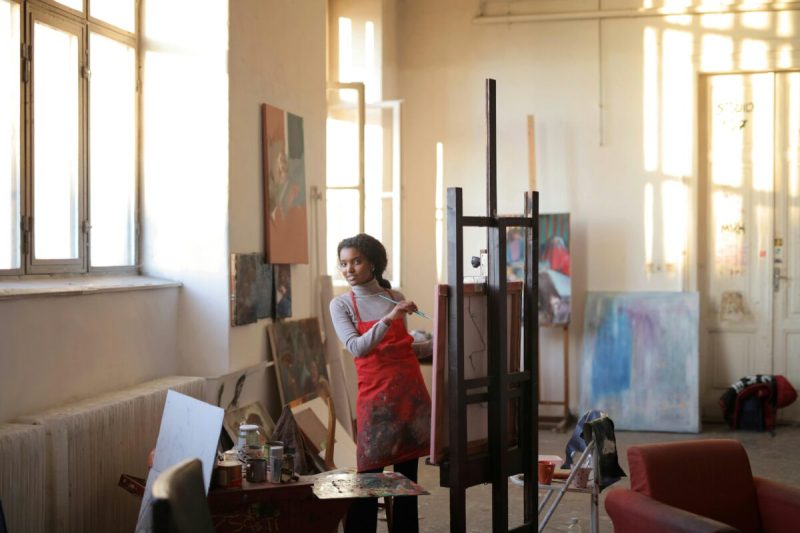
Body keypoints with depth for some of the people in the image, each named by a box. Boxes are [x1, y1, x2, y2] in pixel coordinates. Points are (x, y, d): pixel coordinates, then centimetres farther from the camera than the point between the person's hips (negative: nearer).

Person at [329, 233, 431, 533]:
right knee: (369, 478, -5)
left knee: (408, 476, 8)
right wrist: (388, 318, -25)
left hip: (410, 391, 3)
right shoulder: (341, 305, 0)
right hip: (375, 395, -3)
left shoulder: (396, 297, 9)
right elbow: (356, 348, -16)